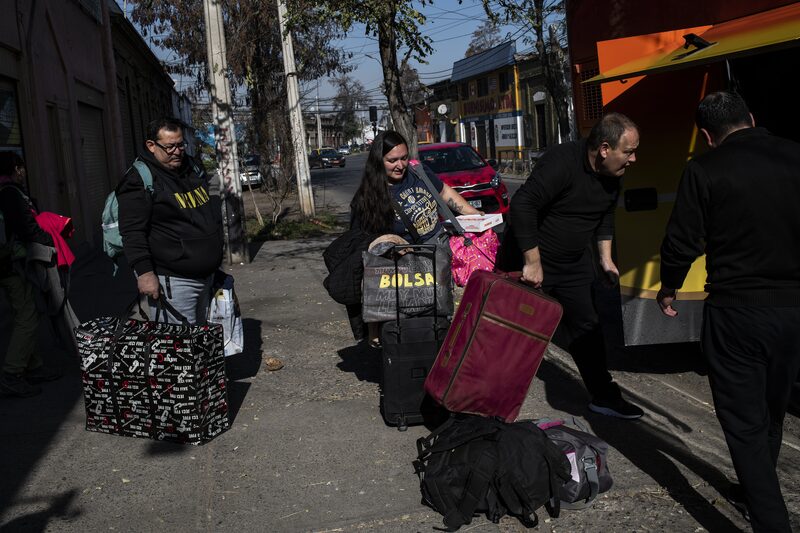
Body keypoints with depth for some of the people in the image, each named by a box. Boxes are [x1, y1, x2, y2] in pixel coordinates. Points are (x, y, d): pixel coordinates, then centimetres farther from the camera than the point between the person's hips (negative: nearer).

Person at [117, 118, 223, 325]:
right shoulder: (138, 181, -14)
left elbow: (212, 213, 23)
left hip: (205, 275, 8)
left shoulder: (193, 168, 11)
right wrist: (144, 272, -22)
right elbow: (132, 232, -18)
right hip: (173, 281, -8)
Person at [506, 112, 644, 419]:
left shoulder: (611, 176, 0)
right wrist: (532, 262, -28)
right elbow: (522, 205, -32)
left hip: (575, 265, 8)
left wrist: (606, 259, 14)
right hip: (531, 260, -7)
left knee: (587, 330, 11)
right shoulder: (562, 162, -27)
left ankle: (604, 397, 22)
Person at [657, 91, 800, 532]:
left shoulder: (706, 170, -11)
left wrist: (668, 289, 10)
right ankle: (755, 492, 42)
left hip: (736, 311, -5)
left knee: (743, 420, 6)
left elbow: (682, 242, -8)